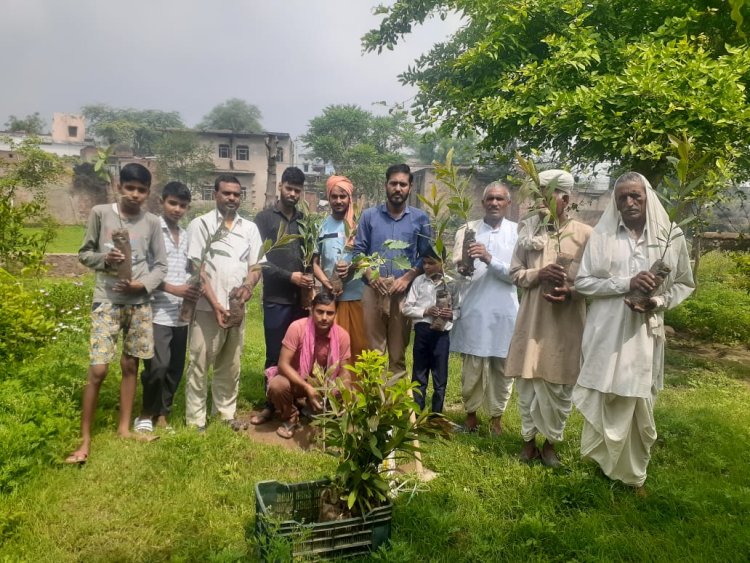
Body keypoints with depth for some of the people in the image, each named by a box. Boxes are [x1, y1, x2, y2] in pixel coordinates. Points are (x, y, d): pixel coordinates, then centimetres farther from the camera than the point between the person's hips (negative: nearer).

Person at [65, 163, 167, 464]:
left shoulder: (152, 222, 2)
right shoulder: (100, 213, -1)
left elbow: (161, 265, 4)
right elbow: (84, 253, 5)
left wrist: (142, 284, -12)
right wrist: (105, 259, -15)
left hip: (139, 302, 2)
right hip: (106, 301, -2)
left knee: (130, 365, 11)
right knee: (97, 370, -5)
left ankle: (124, 427, 26)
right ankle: (85, 439, 9)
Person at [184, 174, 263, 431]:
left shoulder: (250, 228, 11)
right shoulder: (200, 224, 0)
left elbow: (256, 265, 8)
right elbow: (197, 268, -6)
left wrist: (248, 285, -14)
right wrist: (215, 303, -14)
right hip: (207, 307, -4)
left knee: (230, 365, 12)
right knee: (199, 364, 1)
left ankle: (226, 413, 24)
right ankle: (195, 420, 11)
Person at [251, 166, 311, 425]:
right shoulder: (265, 218, 1)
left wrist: (310, 278, -5)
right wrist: (289, 276, -13)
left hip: (302, 297, 3)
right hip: (276, 298, -3)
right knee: (275, 355, 4)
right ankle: (271, 404, 18)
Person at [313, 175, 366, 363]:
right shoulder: (321, 226, 6)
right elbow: (314, 261, 6)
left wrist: (352, 267, -15)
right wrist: (325, 282, -12)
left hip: (355, 295, -1)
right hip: (329, 295, 1)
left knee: (357, 343, 4)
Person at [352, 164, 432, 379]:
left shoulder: (420, 218, 5)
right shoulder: (369, 215, 7)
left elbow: (426, 256, 3)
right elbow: (358, 251, 6)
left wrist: (407, 278, -10)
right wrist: (370, 276, -10)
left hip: (404, 292, 0)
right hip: (373, 291, 0)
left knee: (398, 351, 7)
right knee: (373, 349, 6)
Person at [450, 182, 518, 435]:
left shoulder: (518, 232, 3)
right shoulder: (468, 230, 6)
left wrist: (490, 259, -21)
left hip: (505, 312, 0)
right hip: (474, 311, 0)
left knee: (502, 368, 10)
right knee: (472, 367, 5)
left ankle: (496, 415, 27)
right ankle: (471, 412, 26)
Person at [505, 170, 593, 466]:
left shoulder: (584, 234, -3)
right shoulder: (529, 231, 6)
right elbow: (515, 273, 7)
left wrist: (571, 292, -19)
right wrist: (539, 274, -13)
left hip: (567, 322, -2)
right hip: (532, 319, 2)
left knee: (559, 386, 7)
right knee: (528, 381, 9)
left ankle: (551, 441, 25)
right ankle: (529, 438, 26)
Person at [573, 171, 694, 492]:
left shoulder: (671, 236, 1)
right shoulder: (602, 235, -1)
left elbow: (685, 284, 9)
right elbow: (582, 281, -3)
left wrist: (659, 302, -10)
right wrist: (625, 284, -15)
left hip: (645, 333, 1)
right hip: (607, 332, -1)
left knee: (640, 403, 9)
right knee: (604, 398, 6)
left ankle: (635, 472, 28)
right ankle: (604, 463, 28)